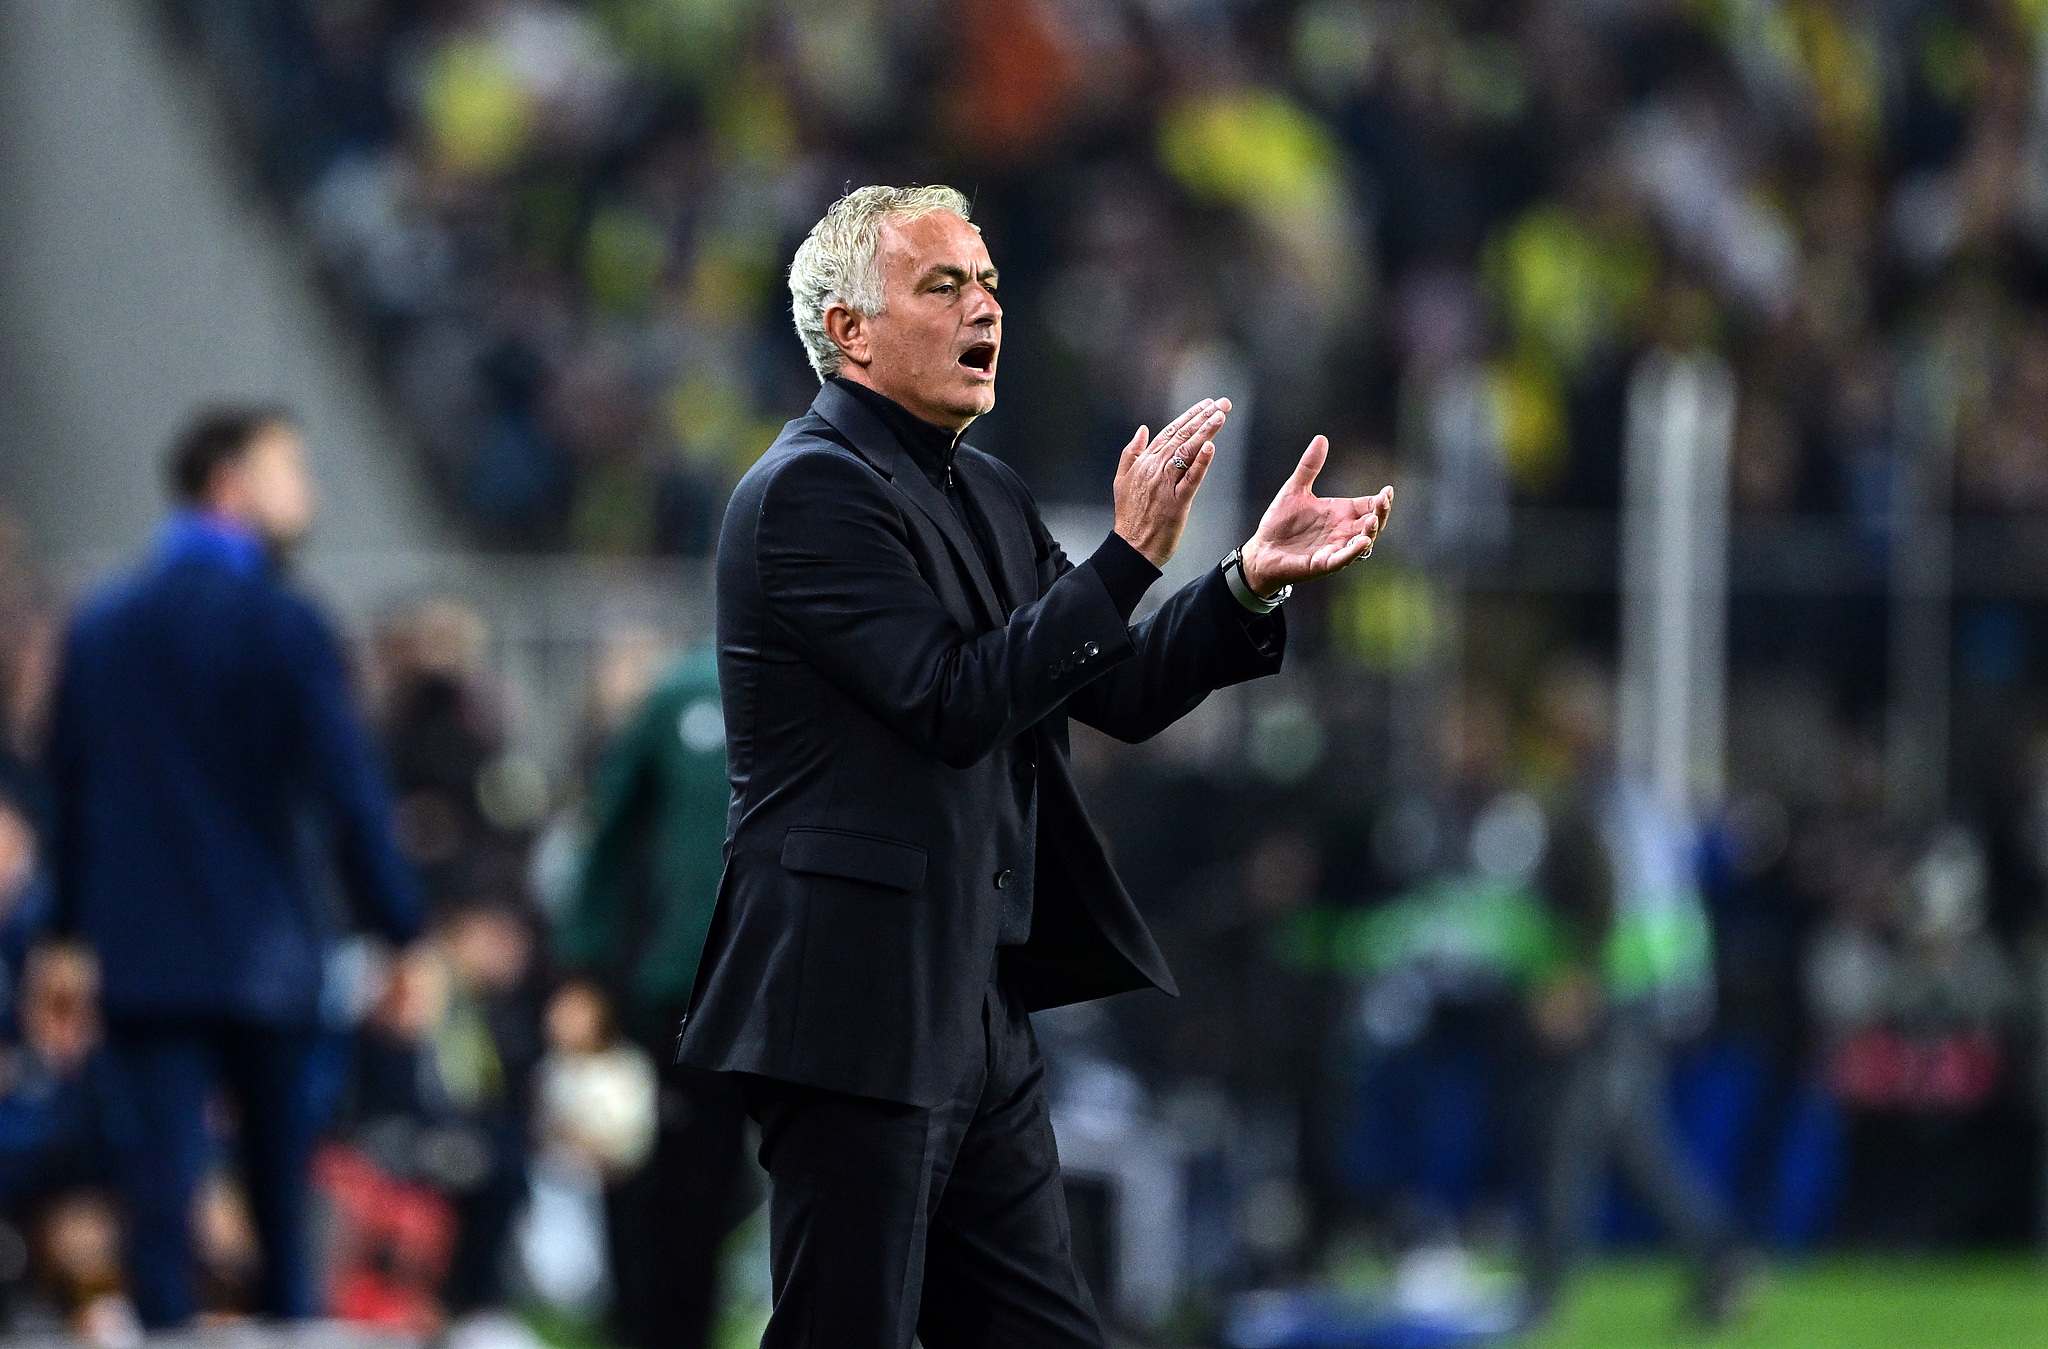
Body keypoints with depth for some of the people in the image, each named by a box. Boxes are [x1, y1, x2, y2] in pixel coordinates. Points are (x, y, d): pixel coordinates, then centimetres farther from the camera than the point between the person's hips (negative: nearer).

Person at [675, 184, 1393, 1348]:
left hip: (982, 1020, 9)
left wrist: (1251, 582, -1)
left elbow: (1120, 694, 14)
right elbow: (955, 702, -20)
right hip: (857, 1013, -9)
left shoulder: (990, 498, 17)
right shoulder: (811, 488, -12)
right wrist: (1131, 556, -21)